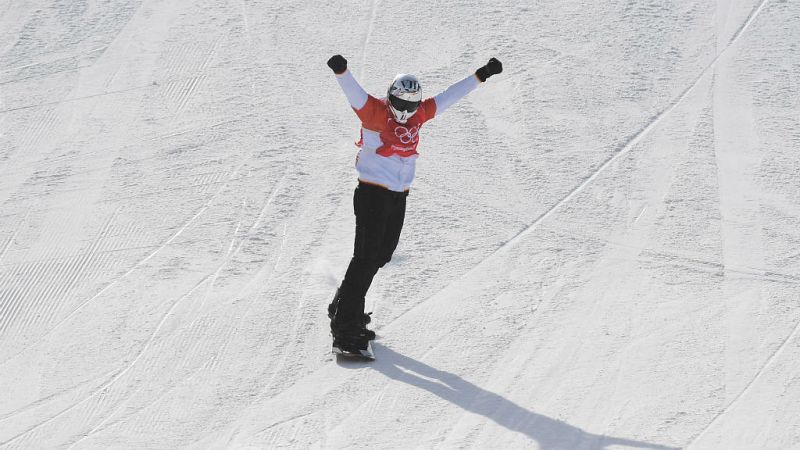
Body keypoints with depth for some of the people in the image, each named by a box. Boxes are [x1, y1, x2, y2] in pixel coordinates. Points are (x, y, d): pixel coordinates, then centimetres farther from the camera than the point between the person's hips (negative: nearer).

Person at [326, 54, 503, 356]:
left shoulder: (418, 114, 8)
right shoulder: (374, 113, -10)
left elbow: (450, 96, 17)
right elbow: (355, 94, -28)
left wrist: (481, 75, 21)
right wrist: (341, 72, -49)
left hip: (399, 197, 7)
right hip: (372, 193, -7)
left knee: (380, 257, 10)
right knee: (366, 258, -11)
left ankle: (346, 308, 24)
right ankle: (344, 332, -12)